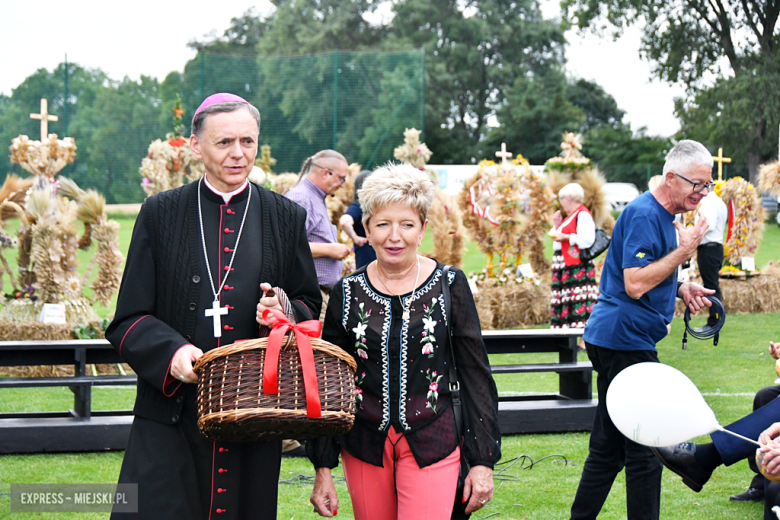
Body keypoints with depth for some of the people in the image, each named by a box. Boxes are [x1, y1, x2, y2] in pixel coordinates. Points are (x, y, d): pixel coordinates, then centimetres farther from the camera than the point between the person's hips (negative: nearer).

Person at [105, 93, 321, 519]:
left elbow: (310, 306, 12)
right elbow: (129, 319, 2)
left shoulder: (285, 219, 8)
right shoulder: (161, 214, 4)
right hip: (172, 411, -1)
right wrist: (171, 351, -18)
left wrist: (284, 309, -11)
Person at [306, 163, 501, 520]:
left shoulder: (450, 286, -1)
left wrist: (483, 461, -2)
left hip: (431, 446, -2)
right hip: (364, 448, 2)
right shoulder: (348, 293, 3)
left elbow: (476, 377, 2)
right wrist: (323, 468, 5)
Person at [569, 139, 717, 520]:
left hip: (616, 341, 11)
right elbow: (634, 284, -23)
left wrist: (679, 289, 10)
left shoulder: (663, 217, 18)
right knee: (645, 448, -7)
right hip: (626, 340, -11)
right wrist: (684, 250, -17)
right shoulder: (643, 215, -15)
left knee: (609, 446, 14)